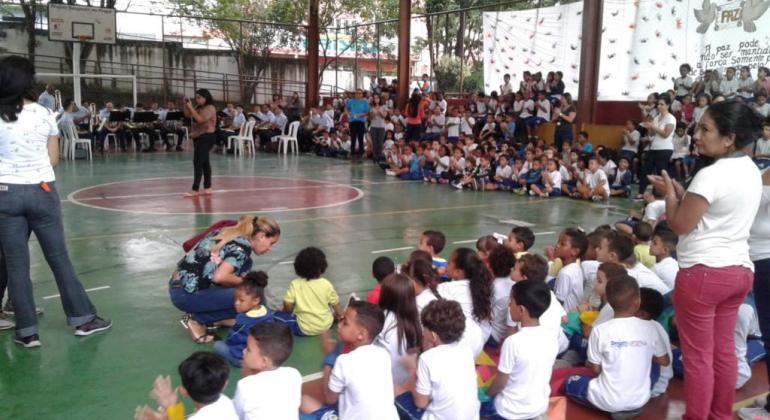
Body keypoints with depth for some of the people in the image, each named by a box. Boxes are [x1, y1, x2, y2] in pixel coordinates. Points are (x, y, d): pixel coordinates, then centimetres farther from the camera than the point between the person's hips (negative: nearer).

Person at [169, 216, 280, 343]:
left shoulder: (228, 232, 11)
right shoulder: (243, 246, -13)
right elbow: (219, 277, -23)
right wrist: (243, 281, -4)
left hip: (180, 284, 8)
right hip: (187, 294, -8)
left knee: (244, 264, 9)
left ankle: (216, 316, 12)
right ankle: (197, 320, -1)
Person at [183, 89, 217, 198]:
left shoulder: (210, 108, -14)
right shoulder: (198, 107, 11)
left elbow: (200, 119, -25)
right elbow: (187, 115, 13)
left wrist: (191, 107, -23)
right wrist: (186, 105, -1)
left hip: (207, 137, -9)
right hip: (198, 137, 9)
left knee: (198, 162, -13)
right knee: (204, 162, 13)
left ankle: (195, 190, -12)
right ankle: (207, 188, 20)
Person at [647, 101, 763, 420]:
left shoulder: (711, 175, -20)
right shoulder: (751, 171, 7)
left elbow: (680, 225, -13)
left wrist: (670, 193, 1)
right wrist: (682, 193, 13)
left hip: (703, 273, -9)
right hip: (739, 269, 9)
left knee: (697, 355, 3)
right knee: (723, 350, 18)